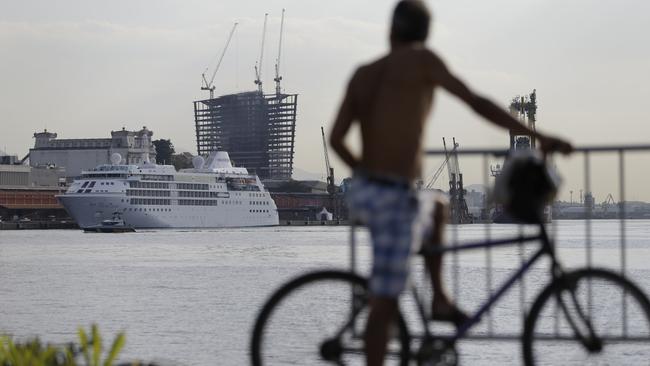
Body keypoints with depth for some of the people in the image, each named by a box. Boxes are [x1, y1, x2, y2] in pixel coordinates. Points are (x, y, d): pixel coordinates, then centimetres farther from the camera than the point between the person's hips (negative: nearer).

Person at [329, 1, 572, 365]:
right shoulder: (420, 59, -6)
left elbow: (336, 138, 8)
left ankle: (440, 299, 29)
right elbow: (478, 103, -10)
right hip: (394, 199, -7)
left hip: (365, 192, 7)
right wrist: (538, 136, -6)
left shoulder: (363, 74, 11)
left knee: (436, 206, 33)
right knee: (386, 301, -3)